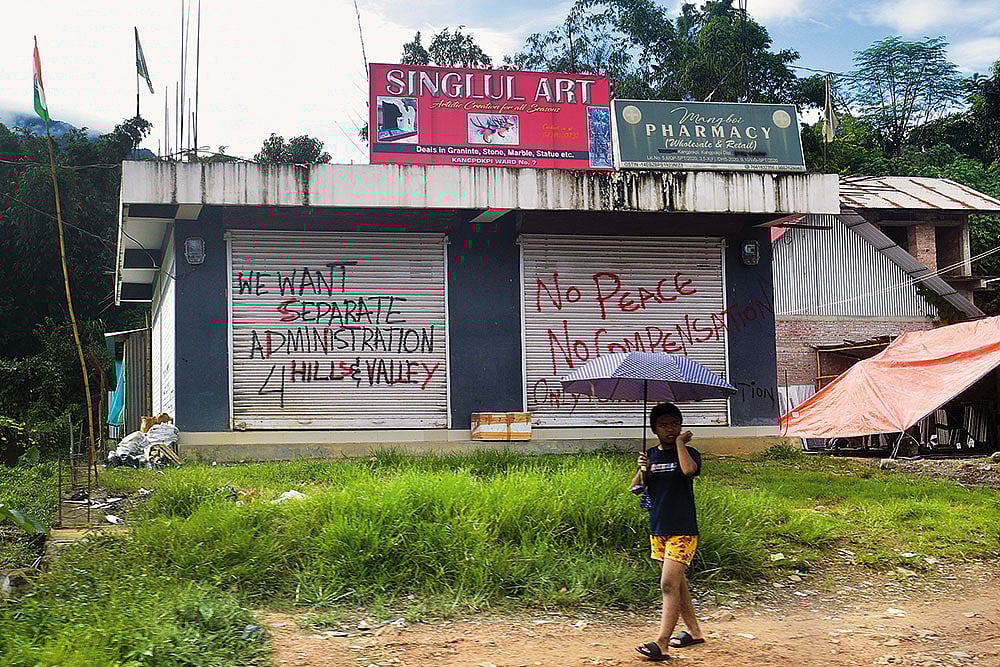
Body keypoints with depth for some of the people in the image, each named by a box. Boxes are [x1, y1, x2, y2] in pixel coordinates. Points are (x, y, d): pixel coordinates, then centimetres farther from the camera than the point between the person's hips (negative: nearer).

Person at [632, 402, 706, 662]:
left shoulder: (688, 452, -5)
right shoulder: (651, 455, 11)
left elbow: (689, 470, -28)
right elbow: (635, 488, 6)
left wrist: (680, 442, -15)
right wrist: (643, 471, -14)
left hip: (683, 531, -6)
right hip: (658, 530, 6)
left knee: (669, 584, -13)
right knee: (677, 583, 14)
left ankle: (661, 644, -17)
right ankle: (694, 631, 28)